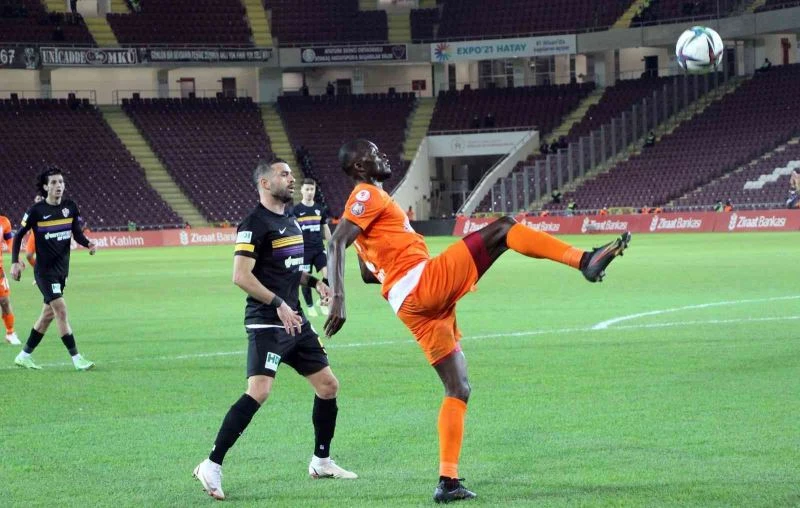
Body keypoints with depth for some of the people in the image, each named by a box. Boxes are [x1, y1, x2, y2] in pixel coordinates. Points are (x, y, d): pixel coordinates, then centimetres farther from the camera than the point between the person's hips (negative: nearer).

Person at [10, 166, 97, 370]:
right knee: (61, 310, -14)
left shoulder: (70, 207, 2)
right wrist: (15, 262, -8)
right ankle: (76, 358, -13)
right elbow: (19, 235, -1)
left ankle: (24, 355, 26)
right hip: (45, 270, -6)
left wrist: (88, 244, -17)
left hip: (62, 269, 6)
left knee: (48, 313, 13)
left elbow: (77, 233, 4)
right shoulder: (36, 211, -10)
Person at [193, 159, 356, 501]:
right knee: (259, 392, -21)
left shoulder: (291, 221, 15)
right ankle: (212, 466, -17)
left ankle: (321, 461, 26)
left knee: (328, 385, 11)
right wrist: (278, 304, -23)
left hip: (295, 320, 9)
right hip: (266, 323, -9)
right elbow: (241, 276, -19)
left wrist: (314, 282, 11)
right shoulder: (255, 224, -12)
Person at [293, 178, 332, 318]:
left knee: (328, 275, -12)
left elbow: (325, 229, 16)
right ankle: (310, 306, 17)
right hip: (304, 251, -3)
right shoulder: (296, 210, -4)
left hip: (319, 250, 3)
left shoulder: (320, 209, 7)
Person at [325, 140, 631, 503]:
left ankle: (448, 481, 5)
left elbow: (369, 275, 31)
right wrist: (338, 299, -27)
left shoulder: (366, 202, 26)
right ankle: (585, 261, -18)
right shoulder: (368, 196, -1)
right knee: (502, 229, -8)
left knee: (458, 389, 12)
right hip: (425, 284, -9)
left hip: (411, 307, 9)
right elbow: (336, 245, -17)